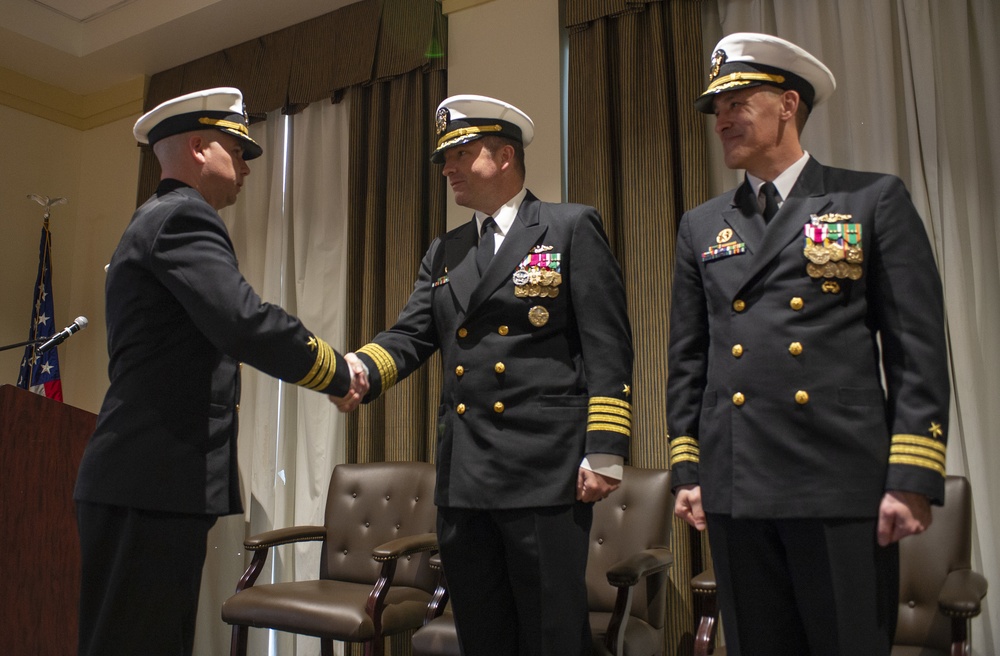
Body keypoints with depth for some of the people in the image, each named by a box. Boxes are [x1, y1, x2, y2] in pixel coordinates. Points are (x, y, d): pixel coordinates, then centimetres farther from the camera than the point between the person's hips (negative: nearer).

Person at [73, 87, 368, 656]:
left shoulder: (157, 219, 22)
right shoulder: (183, 216, -10)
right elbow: (245, 321, -23)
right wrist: (339, 374, -10)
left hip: (144, 480, 10)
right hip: (155, 482, -10)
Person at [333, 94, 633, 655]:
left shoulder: (572, 228, 1)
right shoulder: (443, 253, 18)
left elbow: (608, 346, -6)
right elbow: (412, 336, 7)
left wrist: (605, 452, -13)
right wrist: (359, 370, -15)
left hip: (547, 474, -5)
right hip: (464, 477, 6)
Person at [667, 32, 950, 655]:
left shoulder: (874, 199, 3)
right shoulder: (702, 226, 13)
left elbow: (918, 348, -2)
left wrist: (912, 480, -8)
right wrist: (688, 470, 9)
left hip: (844, 487, -3)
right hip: (735, 489, 3)